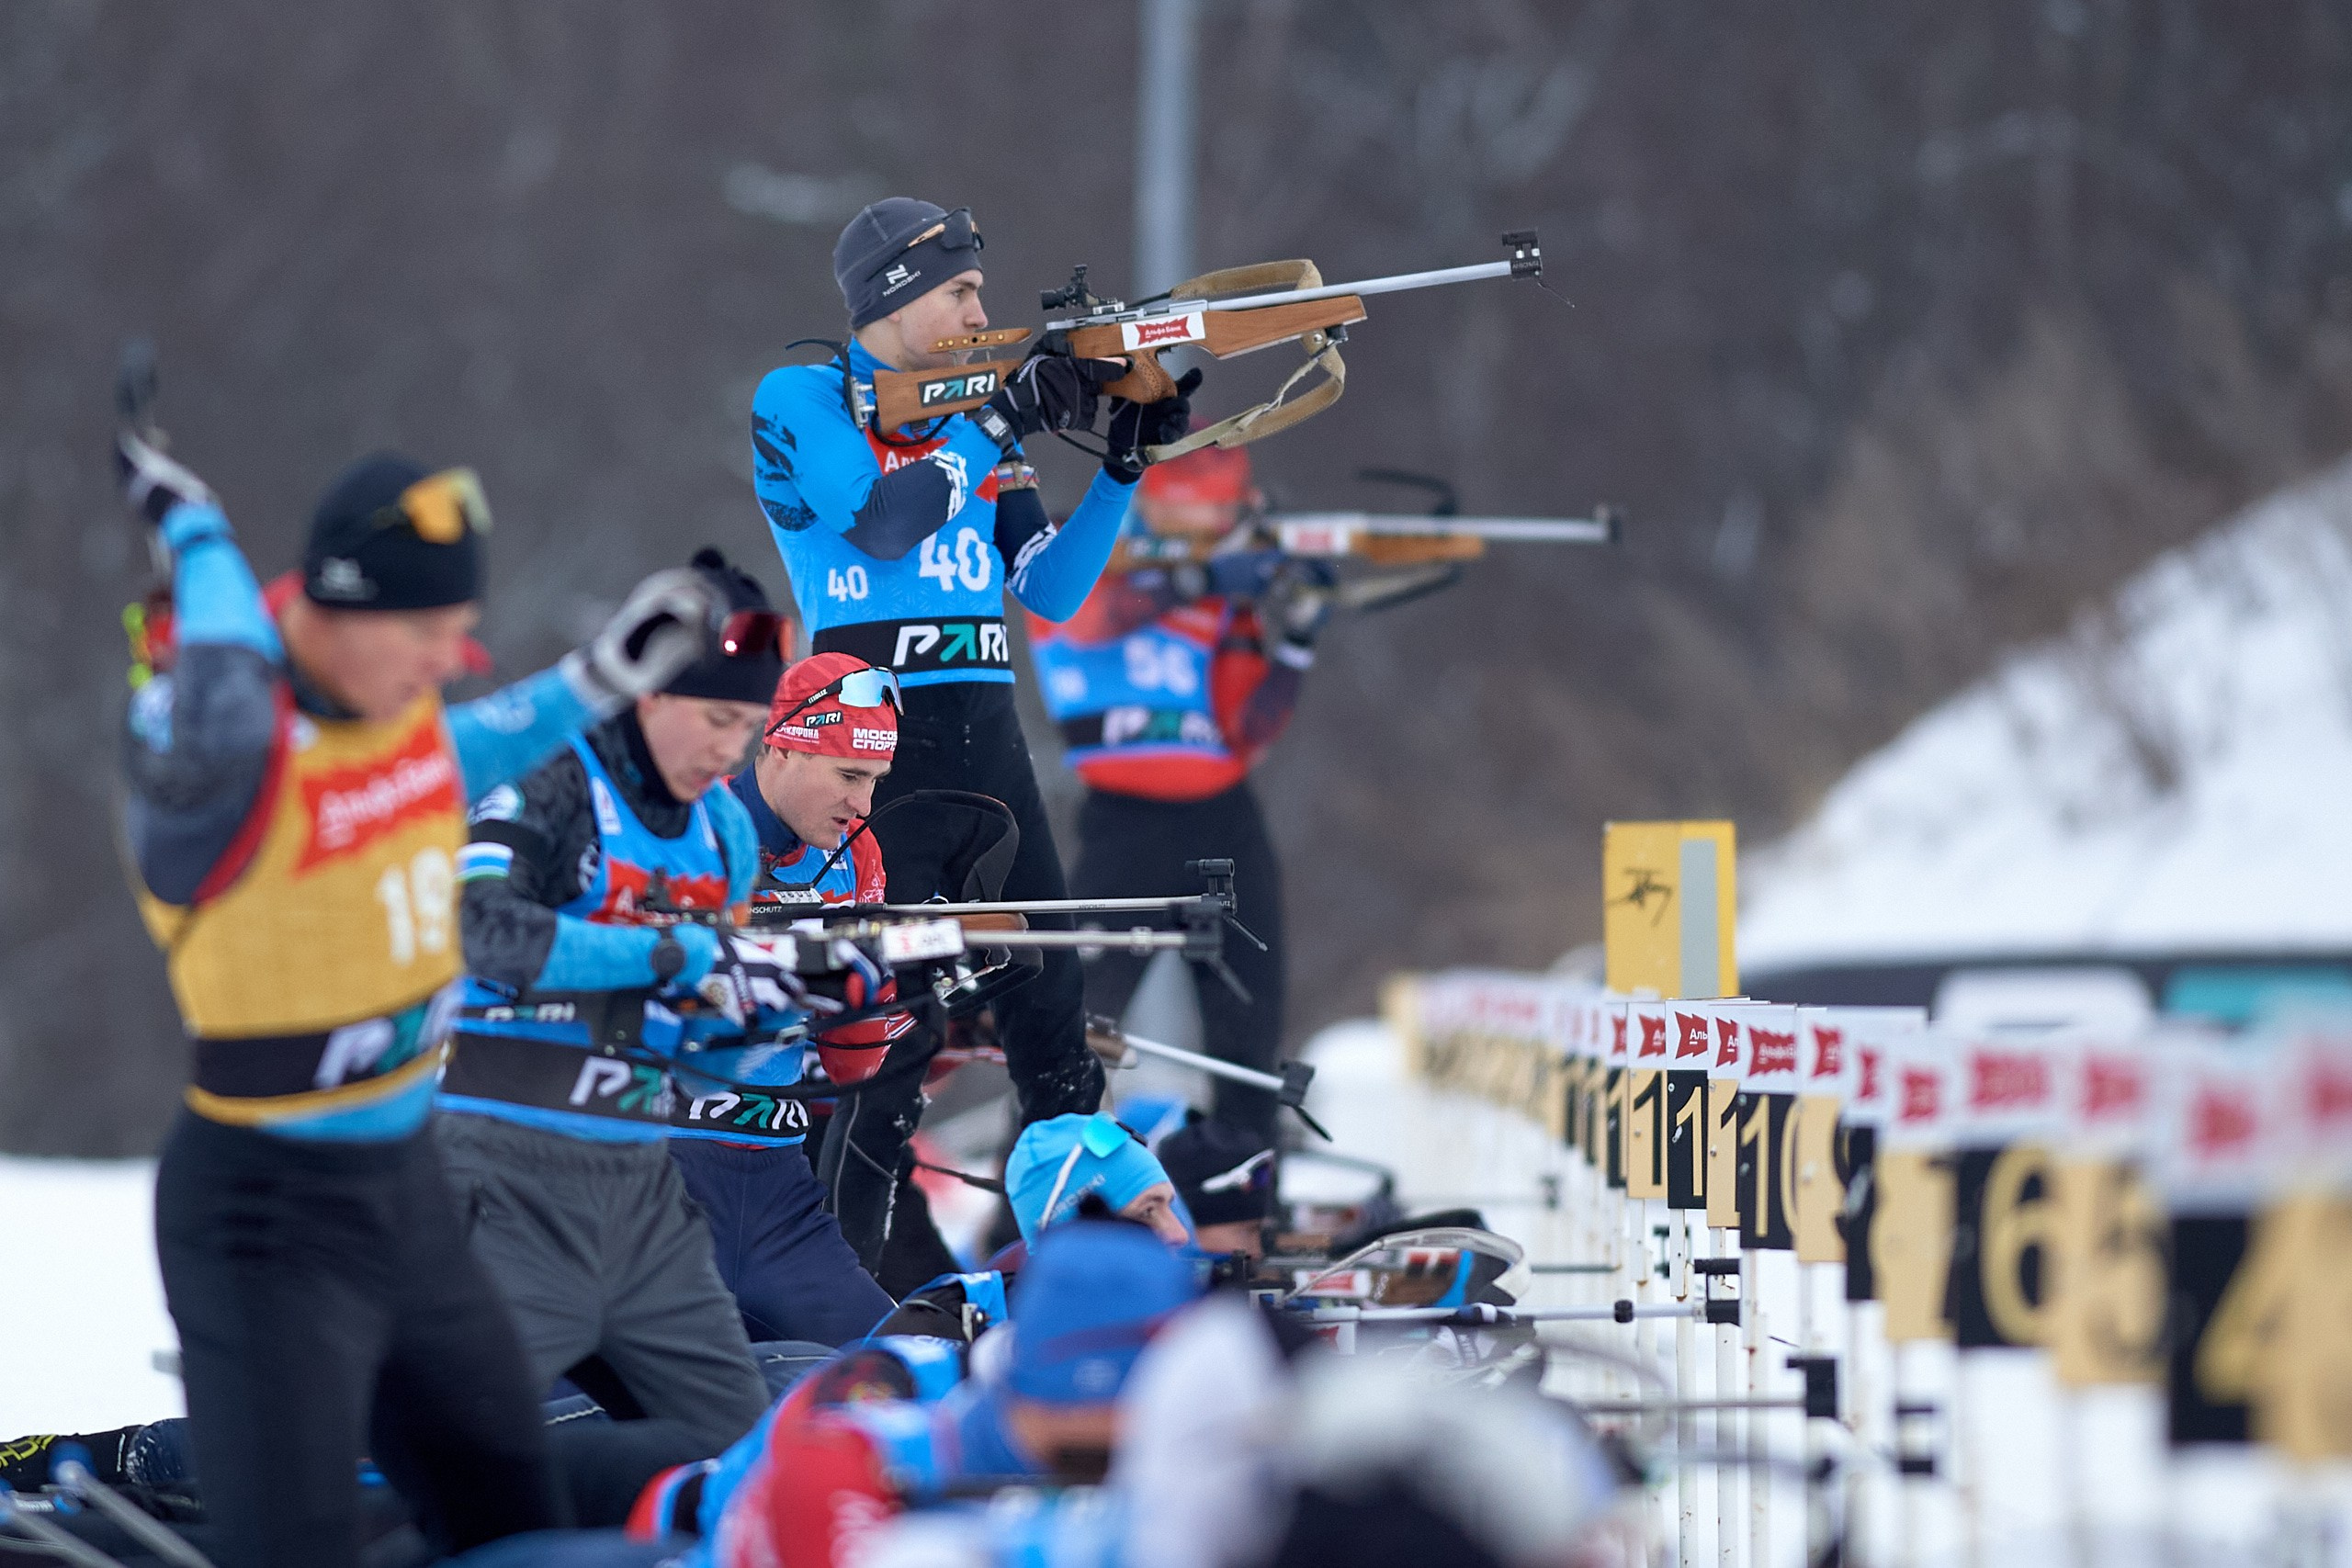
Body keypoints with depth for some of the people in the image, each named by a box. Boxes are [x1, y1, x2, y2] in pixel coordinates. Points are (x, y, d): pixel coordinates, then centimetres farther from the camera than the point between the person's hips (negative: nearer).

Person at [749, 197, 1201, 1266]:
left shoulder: (970, 417, 16)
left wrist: (1125, 460, 4)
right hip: (872, 734, -6)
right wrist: (1012, 416, -15)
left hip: (986, 732, 6)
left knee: (1052, 1015, 6)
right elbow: (882, 521, -18)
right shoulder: (799, 404, -1)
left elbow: (1051, 589, 13)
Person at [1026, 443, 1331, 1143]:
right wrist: (1201, 581, -30)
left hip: (1224, 821, 4)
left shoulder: (1234, 601, 9)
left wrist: (1291, 644, -11)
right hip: (1125, 821, -4)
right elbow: (1096, 614, -23)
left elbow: (1246, 736, 1)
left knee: (1249, 1030, 4)